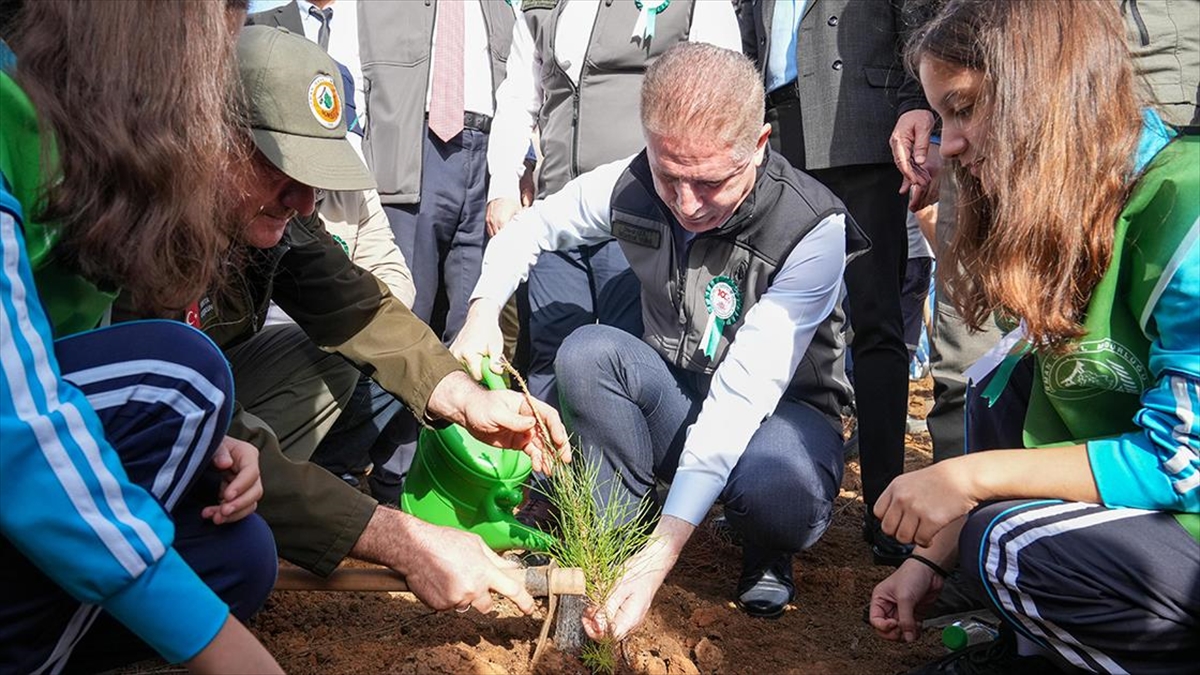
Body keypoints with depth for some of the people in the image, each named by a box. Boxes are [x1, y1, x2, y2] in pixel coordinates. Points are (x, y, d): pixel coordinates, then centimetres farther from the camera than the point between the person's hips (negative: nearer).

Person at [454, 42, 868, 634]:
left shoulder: (812, 230, -28)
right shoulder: (630, 187, -15)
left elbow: (745, 393, -34)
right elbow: (528, 229, 4)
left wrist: (662, 555, -40)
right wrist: (482, 313, -16)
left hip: (778, 408, -3)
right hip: (673, 395, 4)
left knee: (782, 495, -37)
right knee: (586, 350, -25)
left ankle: (766, 551, 2)